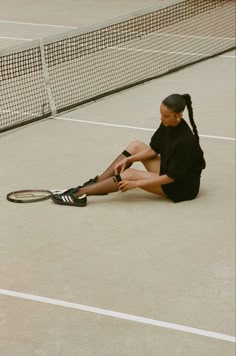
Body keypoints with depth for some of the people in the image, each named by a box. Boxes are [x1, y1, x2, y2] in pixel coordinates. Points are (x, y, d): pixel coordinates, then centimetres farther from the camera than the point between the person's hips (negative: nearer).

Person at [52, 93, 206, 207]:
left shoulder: (185, 140, -30)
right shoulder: (167, 124, -6)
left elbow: (172, 177, -25)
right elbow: (153, 150, 6)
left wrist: (136, 183, -24)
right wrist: (127, 160, -7)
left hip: (182, 187, -9)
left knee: (131, 174, -21)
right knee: (136, 146, 5)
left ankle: (79, 194, -16)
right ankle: (96, 182, 4)